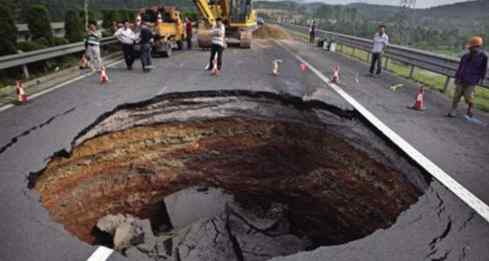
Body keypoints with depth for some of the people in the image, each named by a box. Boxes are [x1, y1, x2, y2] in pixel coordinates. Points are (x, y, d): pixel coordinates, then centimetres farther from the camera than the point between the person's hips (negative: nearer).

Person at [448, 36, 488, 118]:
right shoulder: (466, 56, 5)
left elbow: (484, 69, 1)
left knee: (468, 96, 0)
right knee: (457, 95, 2)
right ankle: (453, 111, 9)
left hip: (471, 82, -3)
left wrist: (481, 79, -2)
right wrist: (457, 77, 10)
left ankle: (470, 108, 27)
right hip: (461, 80, 3)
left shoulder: (483, 57, -4)